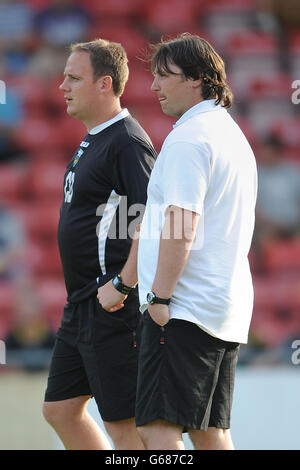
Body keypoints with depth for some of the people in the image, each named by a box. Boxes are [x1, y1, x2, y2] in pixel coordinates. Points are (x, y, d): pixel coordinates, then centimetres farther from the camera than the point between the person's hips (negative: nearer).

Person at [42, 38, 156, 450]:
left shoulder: (127, 144, -15)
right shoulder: (91, 141, 16)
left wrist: (121, 286, -25)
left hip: (113, 308, -11)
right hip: (83, 306, 11)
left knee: (125, 423, -6)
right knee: (60, 409, 14)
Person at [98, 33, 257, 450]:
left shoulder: (188, 137, -11)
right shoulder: (233, 135, 20)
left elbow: (182, 226, -21)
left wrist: (160, 296, -18)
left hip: (186, 308, -10)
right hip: (229, 309, 10)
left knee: (159, 427, -13)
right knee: (211, 431, 10)